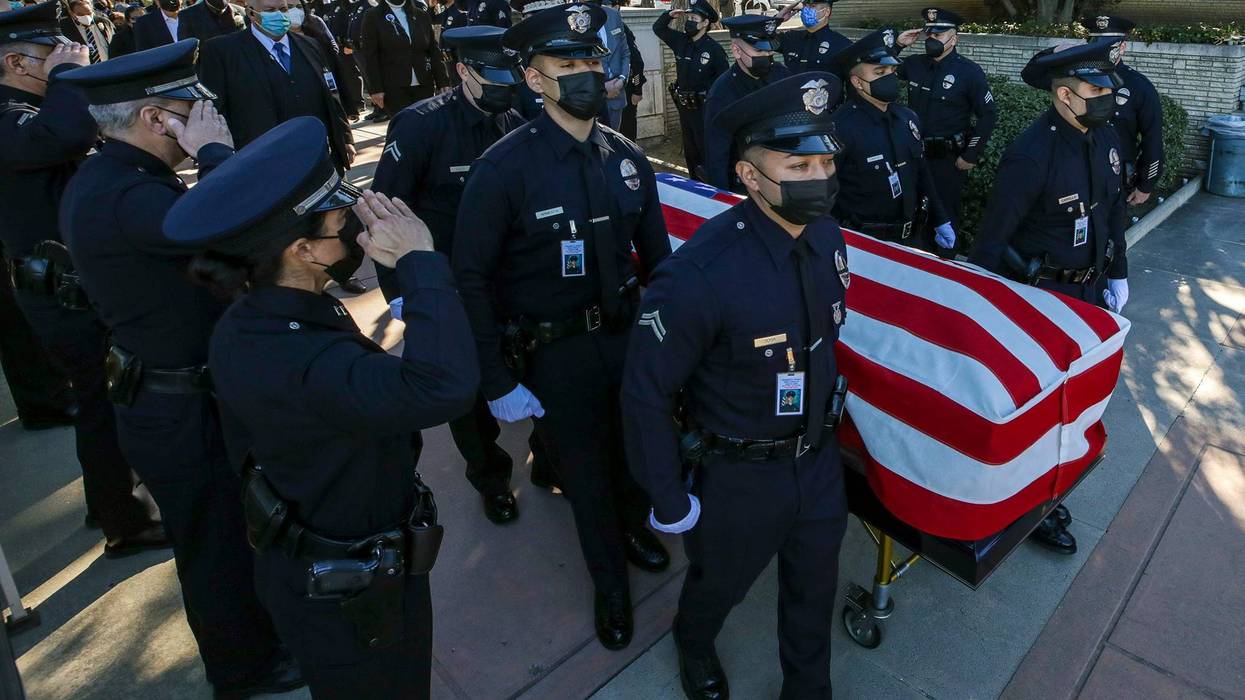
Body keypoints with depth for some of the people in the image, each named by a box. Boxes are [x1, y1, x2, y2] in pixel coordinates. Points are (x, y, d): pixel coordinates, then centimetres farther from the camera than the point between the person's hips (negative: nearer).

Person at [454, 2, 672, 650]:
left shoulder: (627, 158, -1)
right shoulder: (504, 168, -16)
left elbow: (656, 254, 6)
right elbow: (472, 279, -14)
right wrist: (498, 381, -16)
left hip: (626, 334, 4)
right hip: (554, 353, -4)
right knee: (585, 470, 14)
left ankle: (633, 524, 56)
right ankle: (610, 583, 41)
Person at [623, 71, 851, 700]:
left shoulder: (827, 236, -8)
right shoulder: (702, 272, -32)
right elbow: (646, 393, -23)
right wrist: (668, 502, -15)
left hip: (818, 457, 6)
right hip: (738, 476, -5)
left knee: (814, 588, 25)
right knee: (717, 585, 23)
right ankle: (694, 649, 59)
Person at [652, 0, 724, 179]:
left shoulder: (714, 48, -12)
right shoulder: (680, 41, 3)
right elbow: (658, 28, 17)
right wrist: (669, 15, -2)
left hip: (704, 107, -6)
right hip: (683, 104, 6)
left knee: (705, 147, -8)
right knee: (689, 148, 15)